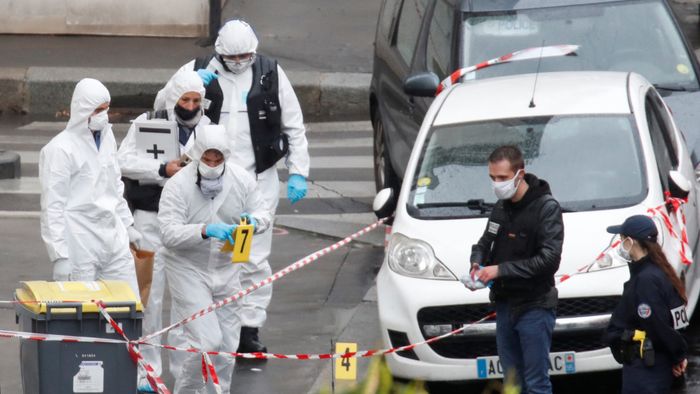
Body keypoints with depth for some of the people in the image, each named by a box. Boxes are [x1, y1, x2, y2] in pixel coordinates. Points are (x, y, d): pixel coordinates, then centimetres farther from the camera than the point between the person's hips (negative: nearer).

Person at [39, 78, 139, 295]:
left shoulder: (106, 137, 11)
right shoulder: (60, 149, -12)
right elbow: (52, 207, -13)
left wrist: (128, 225, 22)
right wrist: (60, 257, -16)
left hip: (113, 236, 7)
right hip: (80, 243, -7)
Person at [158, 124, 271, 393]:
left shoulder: (241, 180, -4)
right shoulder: (178, 185, -18)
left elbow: (263, 215, 4)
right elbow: (170, 233, -25)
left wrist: (254, 221, -21)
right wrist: (205, 231, -41)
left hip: (226, 269, 5)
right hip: (188, 269, -5)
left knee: (227, 345, 9)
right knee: (207, 341, -15)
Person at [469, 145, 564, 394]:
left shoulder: (546, 207, -13)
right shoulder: (501, 207, 11)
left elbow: (548, 259, -20)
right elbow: (485, 242, 24)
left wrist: (500, 270, -21)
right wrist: (477, 264, 0)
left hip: (534, 307, -8)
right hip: (505, 306, 8)